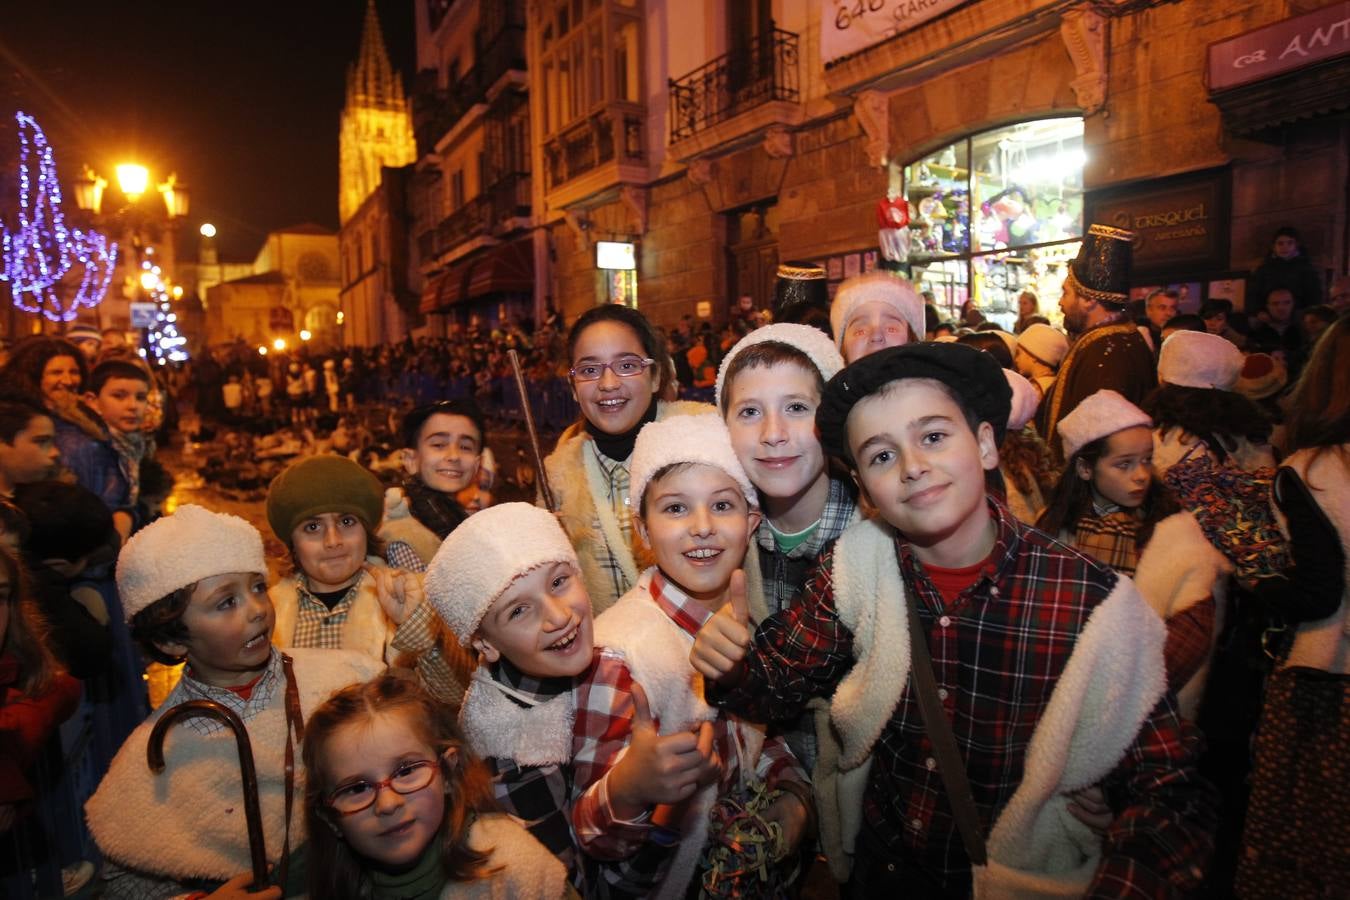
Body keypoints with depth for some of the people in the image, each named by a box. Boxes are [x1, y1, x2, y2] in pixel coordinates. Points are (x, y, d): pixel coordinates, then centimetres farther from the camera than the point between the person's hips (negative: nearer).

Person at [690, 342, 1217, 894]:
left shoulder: (1093, 605, -20)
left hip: (1022, 884, -3)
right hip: (875, 870, 3)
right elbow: (780, 682, -6)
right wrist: (732, 666, -27)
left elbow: (1169, 799, -15)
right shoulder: (857, 568, -12)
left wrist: (1114, 890, -33)